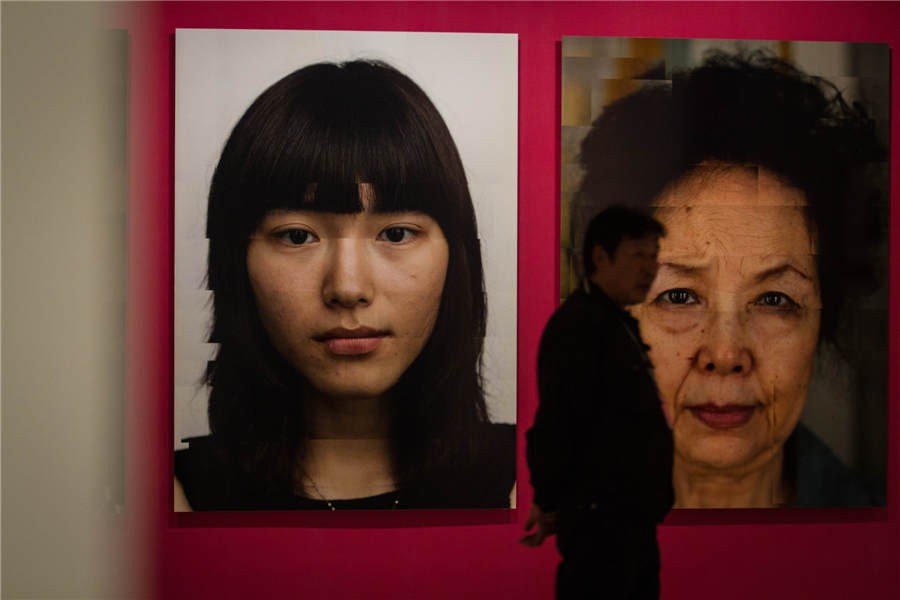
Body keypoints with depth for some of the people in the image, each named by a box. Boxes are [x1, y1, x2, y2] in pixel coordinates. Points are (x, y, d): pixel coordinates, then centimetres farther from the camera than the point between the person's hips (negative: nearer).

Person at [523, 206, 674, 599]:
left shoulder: (617, 323, 15)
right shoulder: (580, 324, -17)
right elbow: (555, 423, -22)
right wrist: (548, 503, -12)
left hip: (629, 517, 10)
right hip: (602, 522, -10)